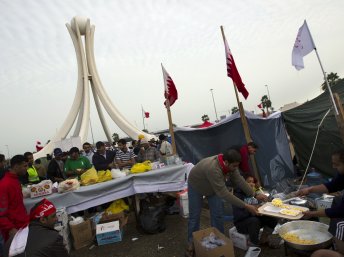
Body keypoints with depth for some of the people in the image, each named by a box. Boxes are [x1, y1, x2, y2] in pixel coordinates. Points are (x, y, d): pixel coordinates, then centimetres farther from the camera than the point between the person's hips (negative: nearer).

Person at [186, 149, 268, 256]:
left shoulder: (230, 164, -24)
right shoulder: (213, 169, -46)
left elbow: (239, 180, -12)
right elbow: (224, 193, -42)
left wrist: (255, 195, -13)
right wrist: (245, 206, -38)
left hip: (213, 187, 6)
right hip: (196, 187, -6)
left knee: (218, 214, 4)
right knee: (194, 216, 3)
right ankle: (192, 243, 22)